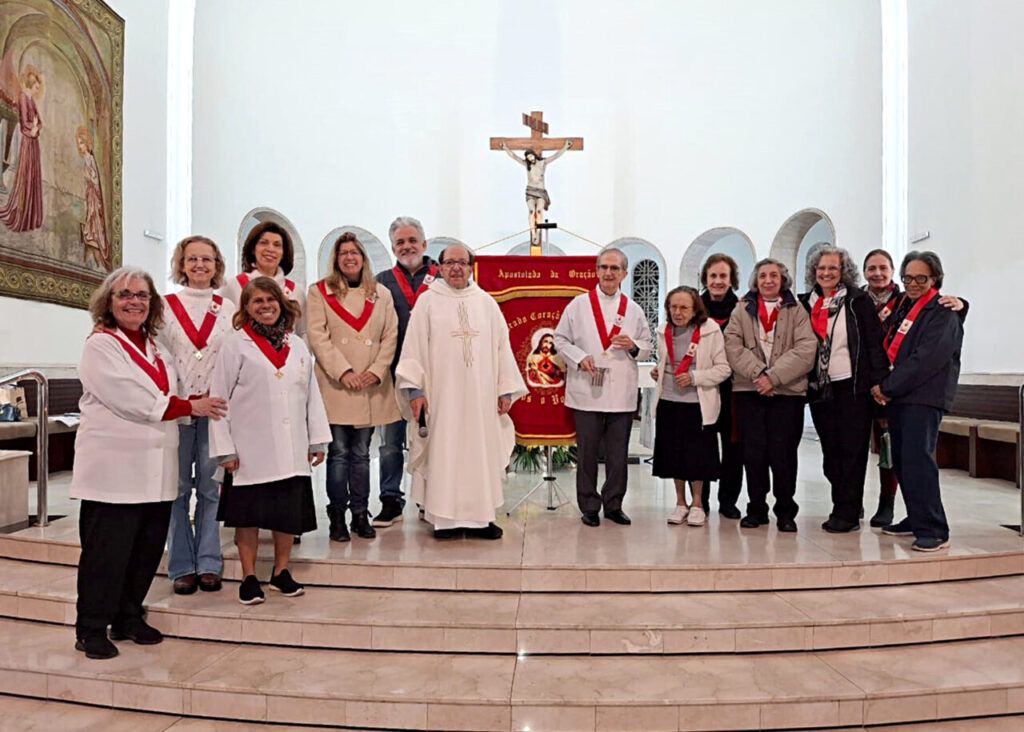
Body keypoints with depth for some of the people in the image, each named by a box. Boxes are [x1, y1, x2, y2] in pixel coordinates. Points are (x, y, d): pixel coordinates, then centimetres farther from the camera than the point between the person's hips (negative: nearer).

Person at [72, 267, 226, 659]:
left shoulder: (154, 346, 16)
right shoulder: (100, 345, -6)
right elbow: (130, 401, -16)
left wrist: (200, 401, -3)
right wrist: (191, 407, -11)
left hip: (154, 467, 7)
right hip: (114, 468, -7)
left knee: (148, 549, 12)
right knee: (107, 552, 1)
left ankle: (129, 618, 27)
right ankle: (91, 630, 16)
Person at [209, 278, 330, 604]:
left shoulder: (297, 345, 10)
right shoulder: (235, 345, -2)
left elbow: (312, 394, 10)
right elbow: (219, 398, -4)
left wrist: (318, 439, 6)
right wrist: (224, 449, -8)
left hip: (291, 448, 4)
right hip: (250, 448, -3)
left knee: (290, 512, 10)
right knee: (248, 514, 6)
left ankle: (281, 571, 26)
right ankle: (249, 577, 20)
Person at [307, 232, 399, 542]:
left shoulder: (381, 294, 13)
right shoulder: (319, 292, 5)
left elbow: (390, 336, 7)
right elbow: (317, 336, -4)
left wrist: (376, 370, -7)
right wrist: (343, 371, -13)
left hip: (371, 387, 2)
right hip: (335, 386, -2)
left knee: (361, 454, 9)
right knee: (338, 453, 0)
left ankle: (361, 514, 16)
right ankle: (337, 517, 10)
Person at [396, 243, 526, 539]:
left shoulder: (486, 302, 8)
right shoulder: (428, 301, 2)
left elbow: (501, 347, 8)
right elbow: (414, 346, -1)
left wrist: (506, 389, 4)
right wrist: (414, 389, -8)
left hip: (481, 395, 2)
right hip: (441, 395, -2)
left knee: (481, 451, 6)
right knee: (443, 452, 2)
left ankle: (478, 516, 15)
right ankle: (445, 517, 12)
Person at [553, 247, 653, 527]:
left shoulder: (634, 310, 10)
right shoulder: (579, 304, 4)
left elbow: (647, 347, 14)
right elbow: (560, 339, 6)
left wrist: (633, 346, -8)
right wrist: (580, 357, -10)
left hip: (622, 395, 2)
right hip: (586, 392, -2)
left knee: (618, 454, 8)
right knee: (587, 453, 5)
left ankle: (613, 505, 23)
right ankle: (589, 506, 18)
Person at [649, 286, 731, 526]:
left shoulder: (711, 331, -7)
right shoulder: (665, 333, 8)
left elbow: (723, 369, -7)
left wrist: (694, 377, -16)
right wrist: (657, 373, 4)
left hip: (697, 404, -4)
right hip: (668, 401, 4)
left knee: (697, 455, 2)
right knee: (673, 453, 9)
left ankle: (697, 504, 22)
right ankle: (680, 503, 26)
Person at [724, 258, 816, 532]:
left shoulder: (797, 311, 7)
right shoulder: (742, 309, 11)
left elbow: (806, 350, -5)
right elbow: (733, 346, -1)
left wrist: (773, 376, -15)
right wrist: (758, 373, -14)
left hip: (787, 391, -1)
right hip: (749, 391, 1)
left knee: (783, 452, -1)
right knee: (753, 452, 4)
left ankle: (786, 510, 14)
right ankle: (757, 508, 17)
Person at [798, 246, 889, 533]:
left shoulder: (858, 300, -2)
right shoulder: (806, 303, 11)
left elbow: (874, 342, -6)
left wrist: (878, 380, -13)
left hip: (853, 387, -5)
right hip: (819, 389, 5)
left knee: (852, 451, -1)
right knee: (830, 452, 9)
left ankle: (847, 513, 6)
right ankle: (848, 507, 23)